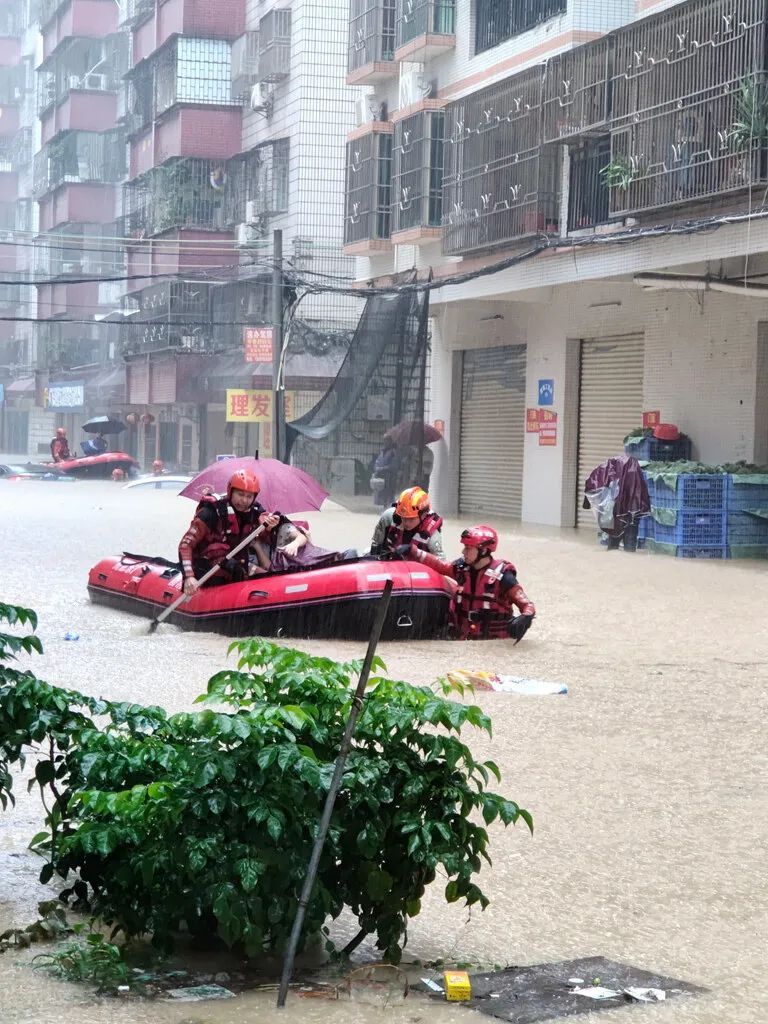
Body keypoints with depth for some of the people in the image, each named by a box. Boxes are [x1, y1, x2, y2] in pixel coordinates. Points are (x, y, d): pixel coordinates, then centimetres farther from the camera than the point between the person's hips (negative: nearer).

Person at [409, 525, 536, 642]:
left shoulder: (502, 576, -10)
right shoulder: (462, 567, 6)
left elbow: (526, 604, -9)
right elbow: (438, 565, 21)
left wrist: (525, 618, -30)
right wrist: (412, 551, 18)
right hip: (463, 638, 4)